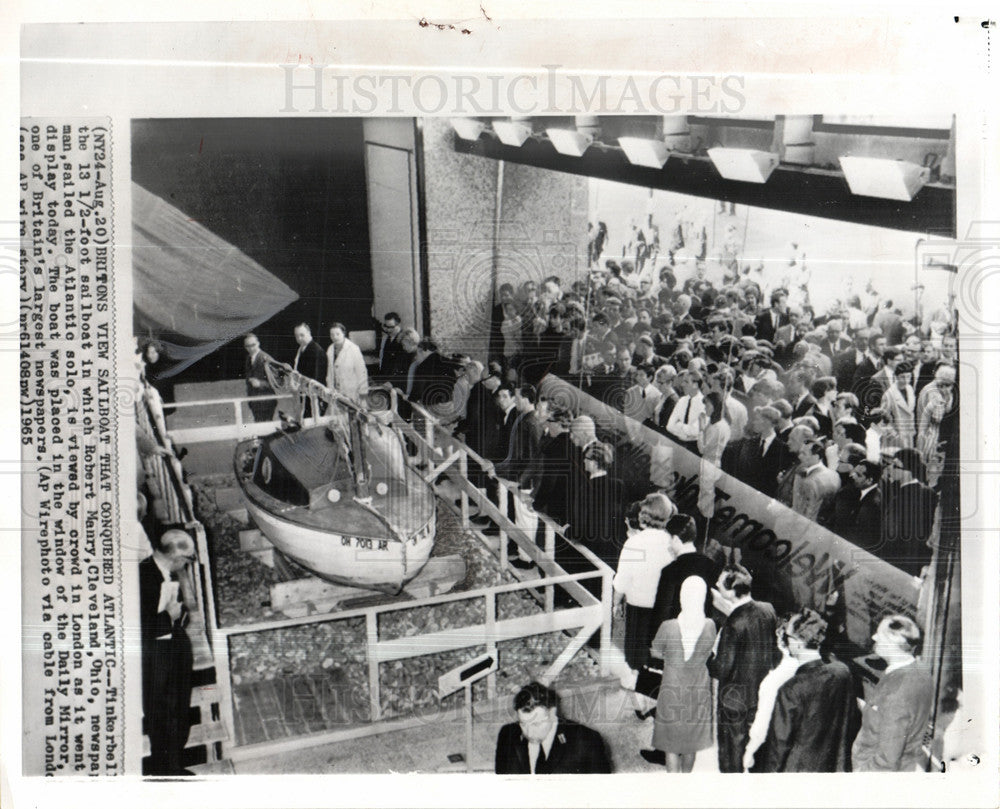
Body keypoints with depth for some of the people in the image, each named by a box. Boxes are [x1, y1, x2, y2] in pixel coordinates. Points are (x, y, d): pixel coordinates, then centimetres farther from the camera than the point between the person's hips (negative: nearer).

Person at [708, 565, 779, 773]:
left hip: (736, 701, -7)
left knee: (731, 757, 11)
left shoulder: (734, 624, -29)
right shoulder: (768, 610, -6)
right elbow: (774, 652, 6)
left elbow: (721, 670, -23)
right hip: (763, 692, 7)